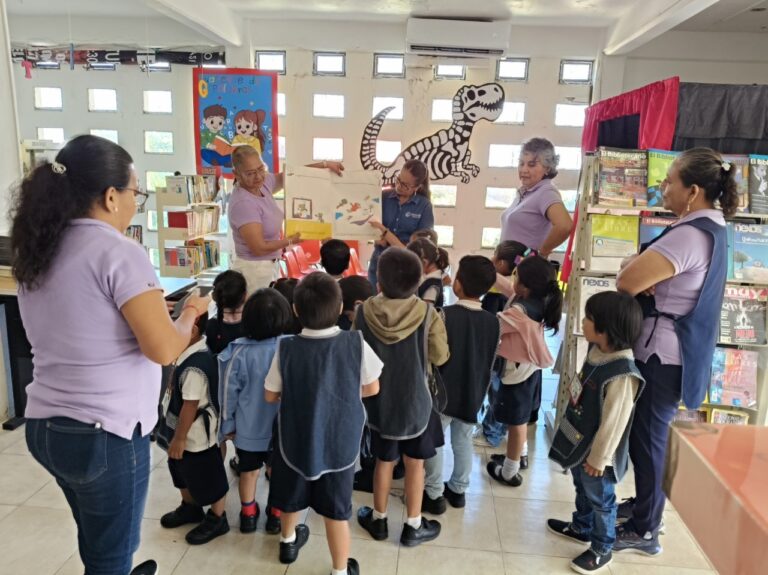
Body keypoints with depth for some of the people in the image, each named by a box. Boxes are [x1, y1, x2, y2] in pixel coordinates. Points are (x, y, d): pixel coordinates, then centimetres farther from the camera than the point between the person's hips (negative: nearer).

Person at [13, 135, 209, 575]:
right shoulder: (119, 252, -18)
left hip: (45, 425, 8)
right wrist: (189, 314, -4)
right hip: (105, 434, -7)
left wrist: (150, 305, 14)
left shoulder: (38, 251, 7)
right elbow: (164, 350, -23)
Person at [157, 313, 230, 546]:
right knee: (182, 473, 28)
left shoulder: (195, 366, -32)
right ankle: (190, 507, 49)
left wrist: (179, 437, -18)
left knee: (208, 479, 10)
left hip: (196, 437, -10)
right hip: (185, 432, 10)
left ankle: (217, 519, 29)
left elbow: (190, 405, -27)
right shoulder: (191, 354, 0)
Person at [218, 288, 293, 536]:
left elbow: (228, 391, -8)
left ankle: (248, 514, 37)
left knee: (248, 471, 20)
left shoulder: (239, 352, -17)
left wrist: (228, 424, 7)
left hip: (248, 428, 0)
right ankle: (276, 515, 33)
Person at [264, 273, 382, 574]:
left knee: (292, 496, 27)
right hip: (339, 443, -2)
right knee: (336, 510, 12)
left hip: (296, 439, 2)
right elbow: (372, 388, -6)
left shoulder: (286, 348, -18)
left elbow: (271, 395, -6)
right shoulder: (356, 343, -19)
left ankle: (288, 541, 53)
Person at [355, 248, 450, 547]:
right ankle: (413, 526, 31)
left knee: (384, 461, 20)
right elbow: (440, 357, -8)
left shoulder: (365, 311, -17)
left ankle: (378, 520, 37)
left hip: (380, 401, 2)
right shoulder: (426, 313, -19)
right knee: (415, 464, 17)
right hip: (415, 402, -1)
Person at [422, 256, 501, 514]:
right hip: (473, 394, 5)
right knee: (463, 442, 19)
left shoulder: (445, 315, -22)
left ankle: (434, 494, 20)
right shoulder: (493, 321, -6)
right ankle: (458, 489, 32)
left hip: (443, 392, -4)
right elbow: (490, 362, 6)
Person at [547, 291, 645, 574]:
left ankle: (602, 549, 34)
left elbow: (613, 423, -26)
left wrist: (598, 458, -18)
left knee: (600, 499, 14)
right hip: (579, 441, 9)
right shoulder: (596, 351, -6)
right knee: (582, 489, 29)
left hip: (595, 450, -9)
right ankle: (581, 528, 51)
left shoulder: (622, 375, -34)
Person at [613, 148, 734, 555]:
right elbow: (640, 271, 12)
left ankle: (644, 531, 20)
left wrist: (632, 266, -8)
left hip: (662, 354, -10)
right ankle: (645, 505, 38)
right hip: (671, 350, 10)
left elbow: (627, 282, -29)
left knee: (646, 438, 4)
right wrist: (639, 265, -10)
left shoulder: (689, 235, -24)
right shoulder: (709, 227, 10)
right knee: (648, 434, 21)